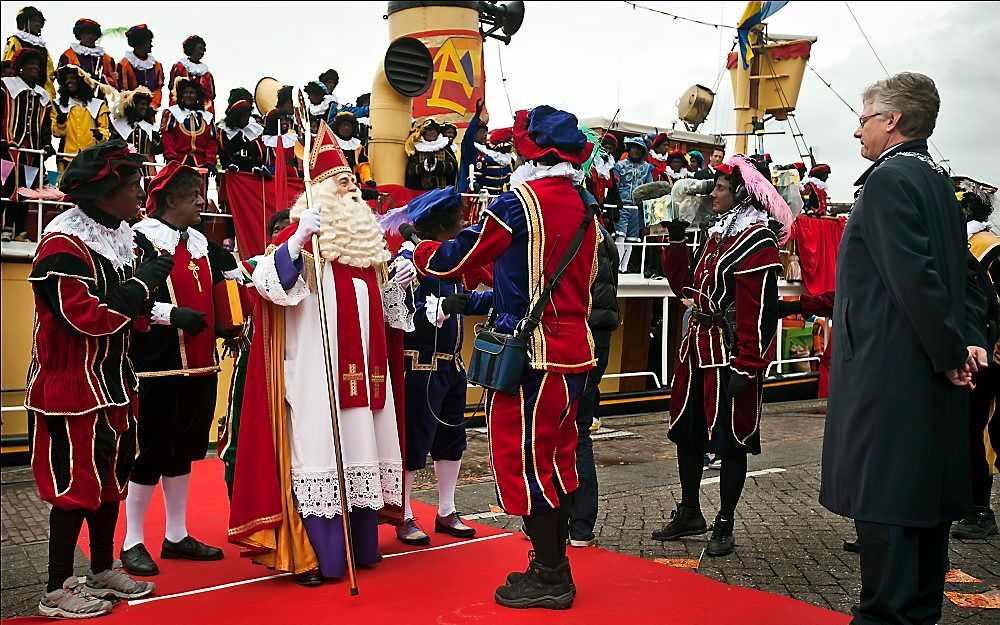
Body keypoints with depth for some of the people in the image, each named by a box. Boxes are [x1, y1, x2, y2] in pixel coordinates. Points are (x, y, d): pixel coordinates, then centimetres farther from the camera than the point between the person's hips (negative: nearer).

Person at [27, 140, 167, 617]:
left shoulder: (122, 236, 8)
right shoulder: (62, 246, -19)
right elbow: (84, 318, -26)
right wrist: (142, 283, -19)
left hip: (114, 381, 9)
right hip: (73, 386, -9)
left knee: (111, 477, 16)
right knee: (76, 484, 0)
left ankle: (103, 570, 32)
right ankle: (57, 591, 14)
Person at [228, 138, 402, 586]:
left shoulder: (366, 237, 16)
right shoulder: (303, 234, -5)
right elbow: (266, 282, -21)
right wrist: (298, 237, -32)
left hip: (362, 368, 7)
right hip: (315, 369, -7)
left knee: (360, 444, 11)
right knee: (319, 446, -7)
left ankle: (362, 544, 21)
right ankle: (314, 554, 0)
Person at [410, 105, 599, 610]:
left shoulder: (522, 199, -13)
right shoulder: (584, 210, 12)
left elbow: (457, 258, -5)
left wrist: (417, 253, 16)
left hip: (532, 352, -8)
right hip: (574, 350, 8)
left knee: (524, 458, 1)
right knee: (556, 456, 16)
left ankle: (548, 578, 9)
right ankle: (555, 565, 26)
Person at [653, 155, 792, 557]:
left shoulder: (756, 240, -13)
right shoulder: (718, 234, 15)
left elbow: (759, 311, -19)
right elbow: (686, 284, 16)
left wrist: (746, 368, -22)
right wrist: (677, 238, 9)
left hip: (731, 354, -9)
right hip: (698, 347, 9)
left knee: (731, 438, 1)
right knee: (687, 431, 15)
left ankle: (724, 526, 13)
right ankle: (689, 514, 29)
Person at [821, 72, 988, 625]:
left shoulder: (888, 179, -13)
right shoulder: (938, 181, 16)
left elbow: (915, 277, -21)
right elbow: (960, 274, 17)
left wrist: (950, 352, -14)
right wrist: (967, 341, 10)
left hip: (887, 372, -10)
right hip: (930, 372, 10)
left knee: (883, 503, -5)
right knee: (924, 496, 15)